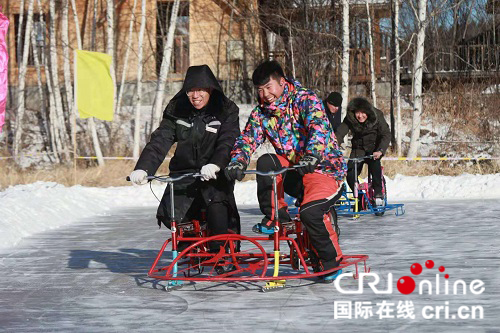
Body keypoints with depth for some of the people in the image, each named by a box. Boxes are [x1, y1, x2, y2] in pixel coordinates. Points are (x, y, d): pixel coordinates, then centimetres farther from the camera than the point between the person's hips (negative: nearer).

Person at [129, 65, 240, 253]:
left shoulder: (226, 111, -4)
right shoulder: (177, 111, 4)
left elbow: (228, 142, -19)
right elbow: (159, 141, -5)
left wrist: (215, 165, -40)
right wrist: (142, 168, -21)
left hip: (215, 176, -3)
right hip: (184, 174, 3)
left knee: (216, 205, -31)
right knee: (169, 216, -18)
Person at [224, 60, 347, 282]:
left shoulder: (306, 100, -13)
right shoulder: (261, 112, 5)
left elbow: (319, 128, -30)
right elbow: (247, 139, -4)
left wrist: (311, 157, -49)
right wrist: (237, 162, -26)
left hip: (324, 167, -5)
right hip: (293, 169, 5)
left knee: (310, 212, -28)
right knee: (265, 163, -25)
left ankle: (332, 261, -5)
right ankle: (275, 216, -8)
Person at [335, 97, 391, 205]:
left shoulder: (377, 117, -21)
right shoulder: (349, 119, -16)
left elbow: (386, 134, -24)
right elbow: (339, 133, -22)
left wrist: (380, 151, -40)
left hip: (374, 148, -2)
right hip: (358, 149, 2)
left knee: (374, 162, -35)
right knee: (350, 174, -15)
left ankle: (378, 193, -25)